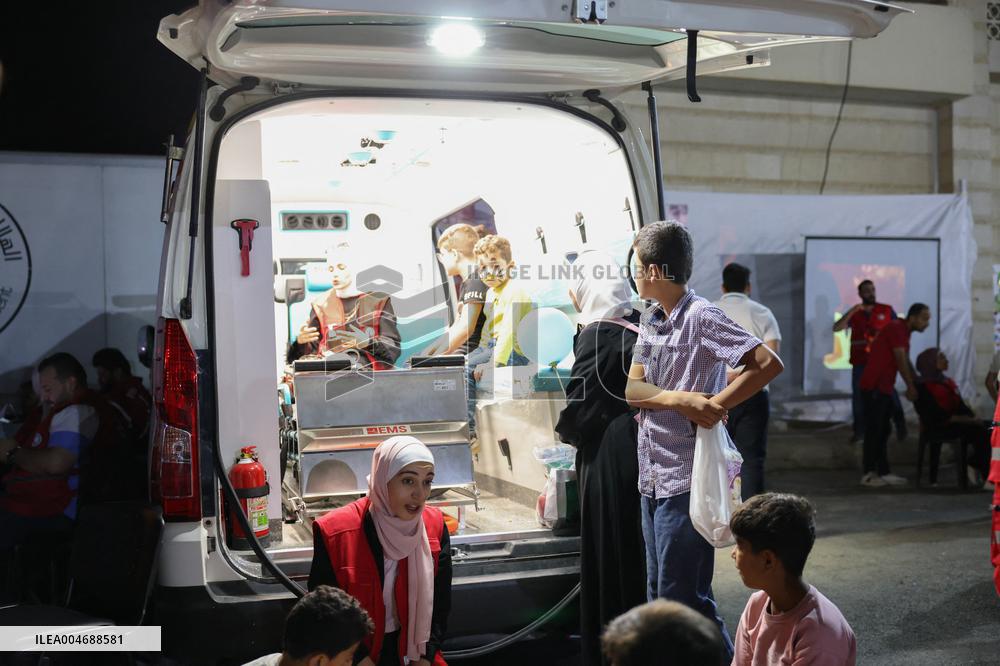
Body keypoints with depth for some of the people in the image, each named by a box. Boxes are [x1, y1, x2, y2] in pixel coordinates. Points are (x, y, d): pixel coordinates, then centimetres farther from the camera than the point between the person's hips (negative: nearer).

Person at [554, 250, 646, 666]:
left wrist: (565, 431, 5)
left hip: (608, 458, -7)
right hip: (641, 448, 7)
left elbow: (578, 405, -16)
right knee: (639, 551, 16)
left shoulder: (596, 336, -16)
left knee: (609, 556, 3)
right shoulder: (638, 327, 6)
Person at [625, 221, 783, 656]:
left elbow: (769, 363, -21)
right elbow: (632, 389, 2)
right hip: (652, 479, 8)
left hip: (685, 483, -8)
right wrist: (680, 399, -16)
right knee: (658, 594, 17)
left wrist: (715, 405, -20)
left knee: (683, 600, -2)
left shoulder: (701, 318, -14)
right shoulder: (650, 321, 11)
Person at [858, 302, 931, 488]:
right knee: (874, 431, -6)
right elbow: (901, 361, -14)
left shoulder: (904, 332, 16)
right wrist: (911, 387, -8)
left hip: (884, 388, 10)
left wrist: (916, 384, 15)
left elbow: (906, 362, 20)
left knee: (883, 431, 11)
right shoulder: (896, 328, -14)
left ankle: (883, 472, 16)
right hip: (874, 387, -10)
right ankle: (868, 475, -2)